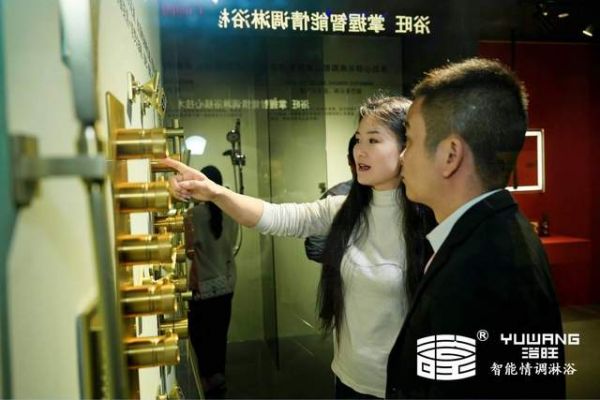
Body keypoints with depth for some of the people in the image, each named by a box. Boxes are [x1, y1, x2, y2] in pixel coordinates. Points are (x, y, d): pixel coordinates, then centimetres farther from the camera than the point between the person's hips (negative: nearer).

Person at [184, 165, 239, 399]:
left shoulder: (193, 214, -14)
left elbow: (190, 251, -12)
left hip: (203, 285, -4)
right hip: (226, 283, 4)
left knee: (199, 334, 11)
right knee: (219, 334, 15)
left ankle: (212, 377, 6)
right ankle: (218, 379, 25)